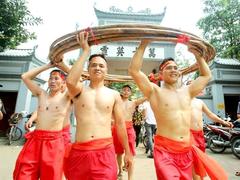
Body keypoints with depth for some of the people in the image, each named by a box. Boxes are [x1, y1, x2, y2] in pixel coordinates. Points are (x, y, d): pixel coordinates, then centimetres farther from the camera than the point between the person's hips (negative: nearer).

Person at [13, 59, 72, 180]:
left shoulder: (67, 96, 0)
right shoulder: (41, 94, 12)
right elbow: (25, 76, 14)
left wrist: (63, 66, 1)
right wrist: (48, 66, 11)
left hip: (54, 141, -3)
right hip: (35, 139, 4)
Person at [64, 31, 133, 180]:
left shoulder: (114, 94, 3)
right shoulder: (80, 90, 2)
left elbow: (120, 124, 6)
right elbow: (70, 81, -22)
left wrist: (127, 152, 10)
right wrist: (85, 51, -14)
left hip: (105, 151, 0)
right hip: (79, 151, 1)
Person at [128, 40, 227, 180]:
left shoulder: (187, 91, 10)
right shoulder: (155, 92, -6)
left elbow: (207, 75, 21)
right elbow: (134, 71, -15)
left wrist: (196, 52, 16)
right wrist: (144, 44, -12)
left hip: (187, 150, 6)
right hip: (165, 150, -5)